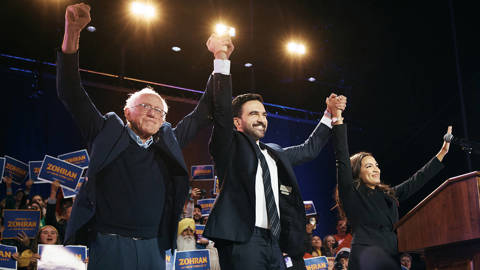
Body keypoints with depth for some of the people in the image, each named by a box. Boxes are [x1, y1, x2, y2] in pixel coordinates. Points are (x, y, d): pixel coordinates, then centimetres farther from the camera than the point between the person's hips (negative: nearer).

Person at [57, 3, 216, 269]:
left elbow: (201, 115, 20)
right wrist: (72, 33, -10)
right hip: (110, 245, -3)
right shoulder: (108, 135, 5)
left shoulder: (168, 143, 13)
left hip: (153, 248, 4)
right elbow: (71, 93, 0)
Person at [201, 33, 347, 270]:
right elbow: (222, 111, -9)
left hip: (274, 242, 6)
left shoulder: (275, 153, 24)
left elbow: (309, 149, 36)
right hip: (242, 240, -6)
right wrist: (221, 61, -18)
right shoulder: (231, 146, 6)